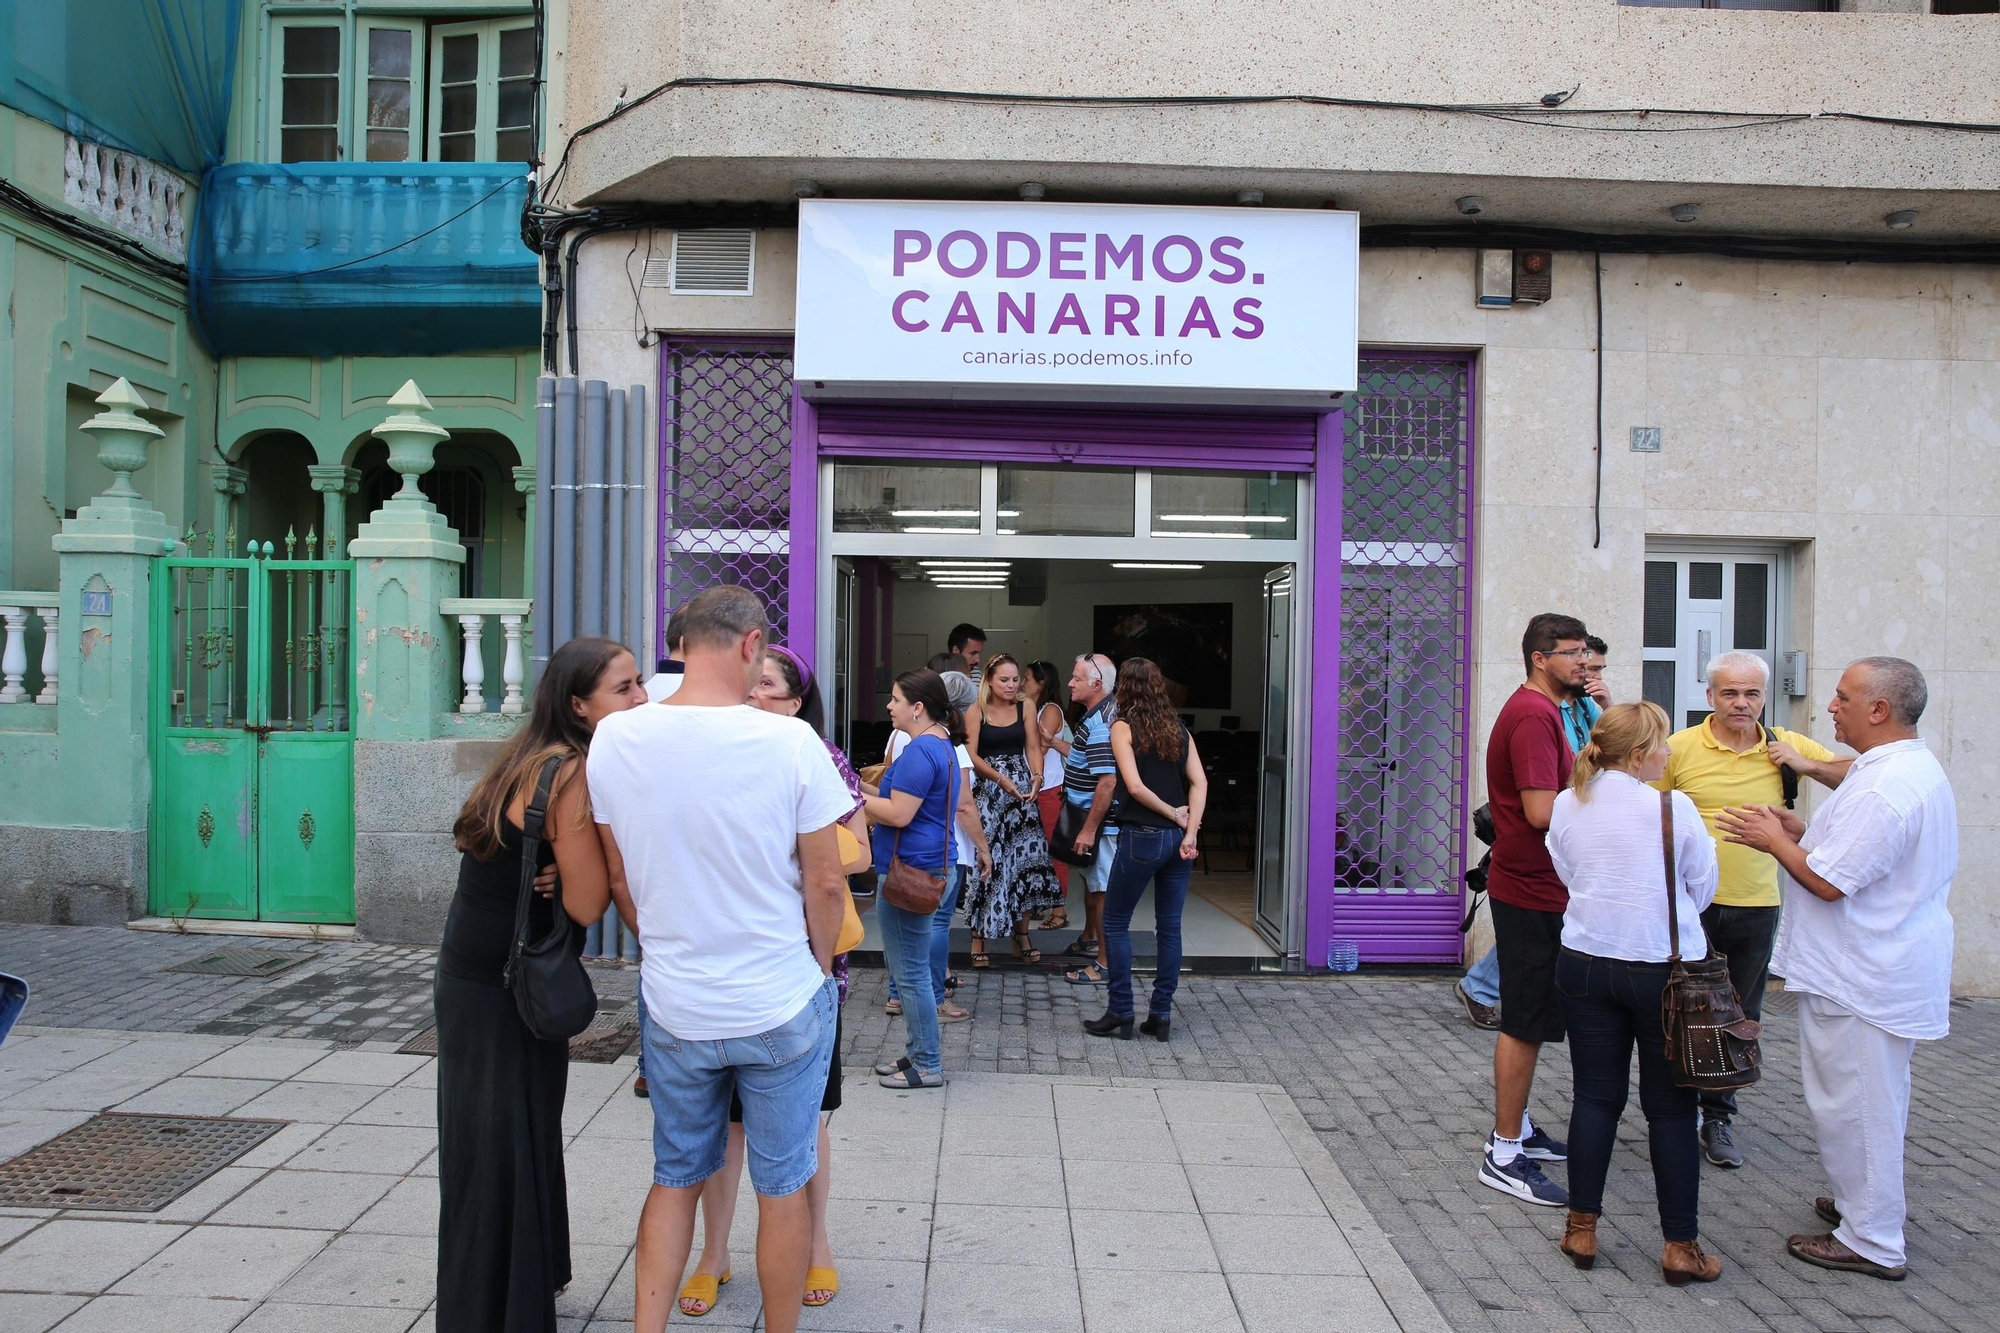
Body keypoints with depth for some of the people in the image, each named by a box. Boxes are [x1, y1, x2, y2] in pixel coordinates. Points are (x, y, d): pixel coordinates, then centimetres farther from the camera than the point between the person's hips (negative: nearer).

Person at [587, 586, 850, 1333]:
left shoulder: (614, 739, -8)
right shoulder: (791, 744, -19)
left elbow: (618, 878, 3)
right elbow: (826, 883, -11)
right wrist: (819, 965, 6)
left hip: (673, 1009, 3)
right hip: (783, 1006, -3)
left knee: (676, 1176, 22)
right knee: (782, 1186, 15)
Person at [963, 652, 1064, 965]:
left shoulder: (1025, 710, 8)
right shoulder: (975, 712, -1)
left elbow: (1033, 748, 1)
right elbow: (971, 755, -9)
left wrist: (1037, 776, -18)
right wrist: (1000, 778, -22)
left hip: (1023, 792, 3)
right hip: (987, 793, -3)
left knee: (1026, 858, -1)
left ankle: (1022, 933, 10)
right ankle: (979, 936, 4)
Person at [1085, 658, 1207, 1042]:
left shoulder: (1123, 726, -5)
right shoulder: (1179, 729, 10)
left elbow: (1136, 786, -15)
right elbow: (1199, 782, 0)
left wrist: (1173, 813, -4)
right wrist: (1190, 830, -6)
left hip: (1141, 836, -5)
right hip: (1178, 837, 5)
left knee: (1115, 922, 7)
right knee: (1169, 926, 11)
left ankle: (1121, 1013, 9)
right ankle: (1161, 1014, 15)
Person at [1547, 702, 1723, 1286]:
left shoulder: (1566, 806, -1)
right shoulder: (1675, 809, -13)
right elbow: (1702, 890, -1)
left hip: (1585, 964, 4)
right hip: (1664, 968, -3)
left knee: (1596, 1096, 11)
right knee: (1671, 1107, 7)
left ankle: (1582, 1230, 17)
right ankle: (1680, 1246, 16)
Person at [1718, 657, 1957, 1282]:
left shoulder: (1881, 788, -26)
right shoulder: (1920, 768, 10)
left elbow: (1828, 882, -25)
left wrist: (1774, 839, -10)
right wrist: (1795, 831, 7)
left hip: (1859, 980, -11)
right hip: (1898, 967, 11)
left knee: (1851, 1103, 2)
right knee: (1876, 1098, 22)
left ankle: (1871, 1242, 13)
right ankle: (1865, 1207, 38)